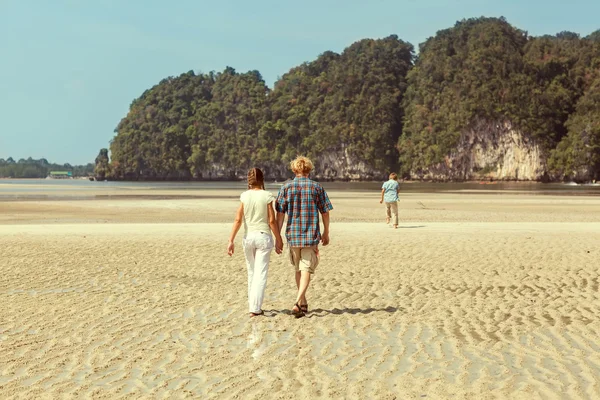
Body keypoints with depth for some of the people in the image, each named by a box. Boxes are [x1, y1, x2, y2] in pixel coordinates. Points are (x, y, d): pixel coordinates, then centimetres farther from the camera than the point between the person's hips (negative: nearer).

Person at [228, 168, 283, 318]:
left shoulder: (244, 196, -2)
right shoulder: (266, 196, -7)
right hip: (263, 236, -3)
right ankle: (255, 308, -5)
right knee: (261, 273, 0)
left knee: (252, 272, 18)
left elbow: (238, 220, -5)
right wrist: (278, 239, 3)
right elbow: (272, 221, -7)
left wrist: (231, 240, -2)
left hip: (248, 237, 3)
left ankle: (253, 304, 27)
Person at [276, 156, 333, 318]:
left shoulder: (286, 187, 0)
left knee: (299, 270, 17)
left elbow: (280, 214, -2)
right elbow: (325, 212, 2)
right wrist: (326, 233, 15)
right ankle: (298, 302, -19)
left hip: (293, 234, 2)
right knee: (306, 270, -2)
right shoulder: (317, 187, -1)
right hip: (311, 235, -2)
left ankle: (303, 303, 29)